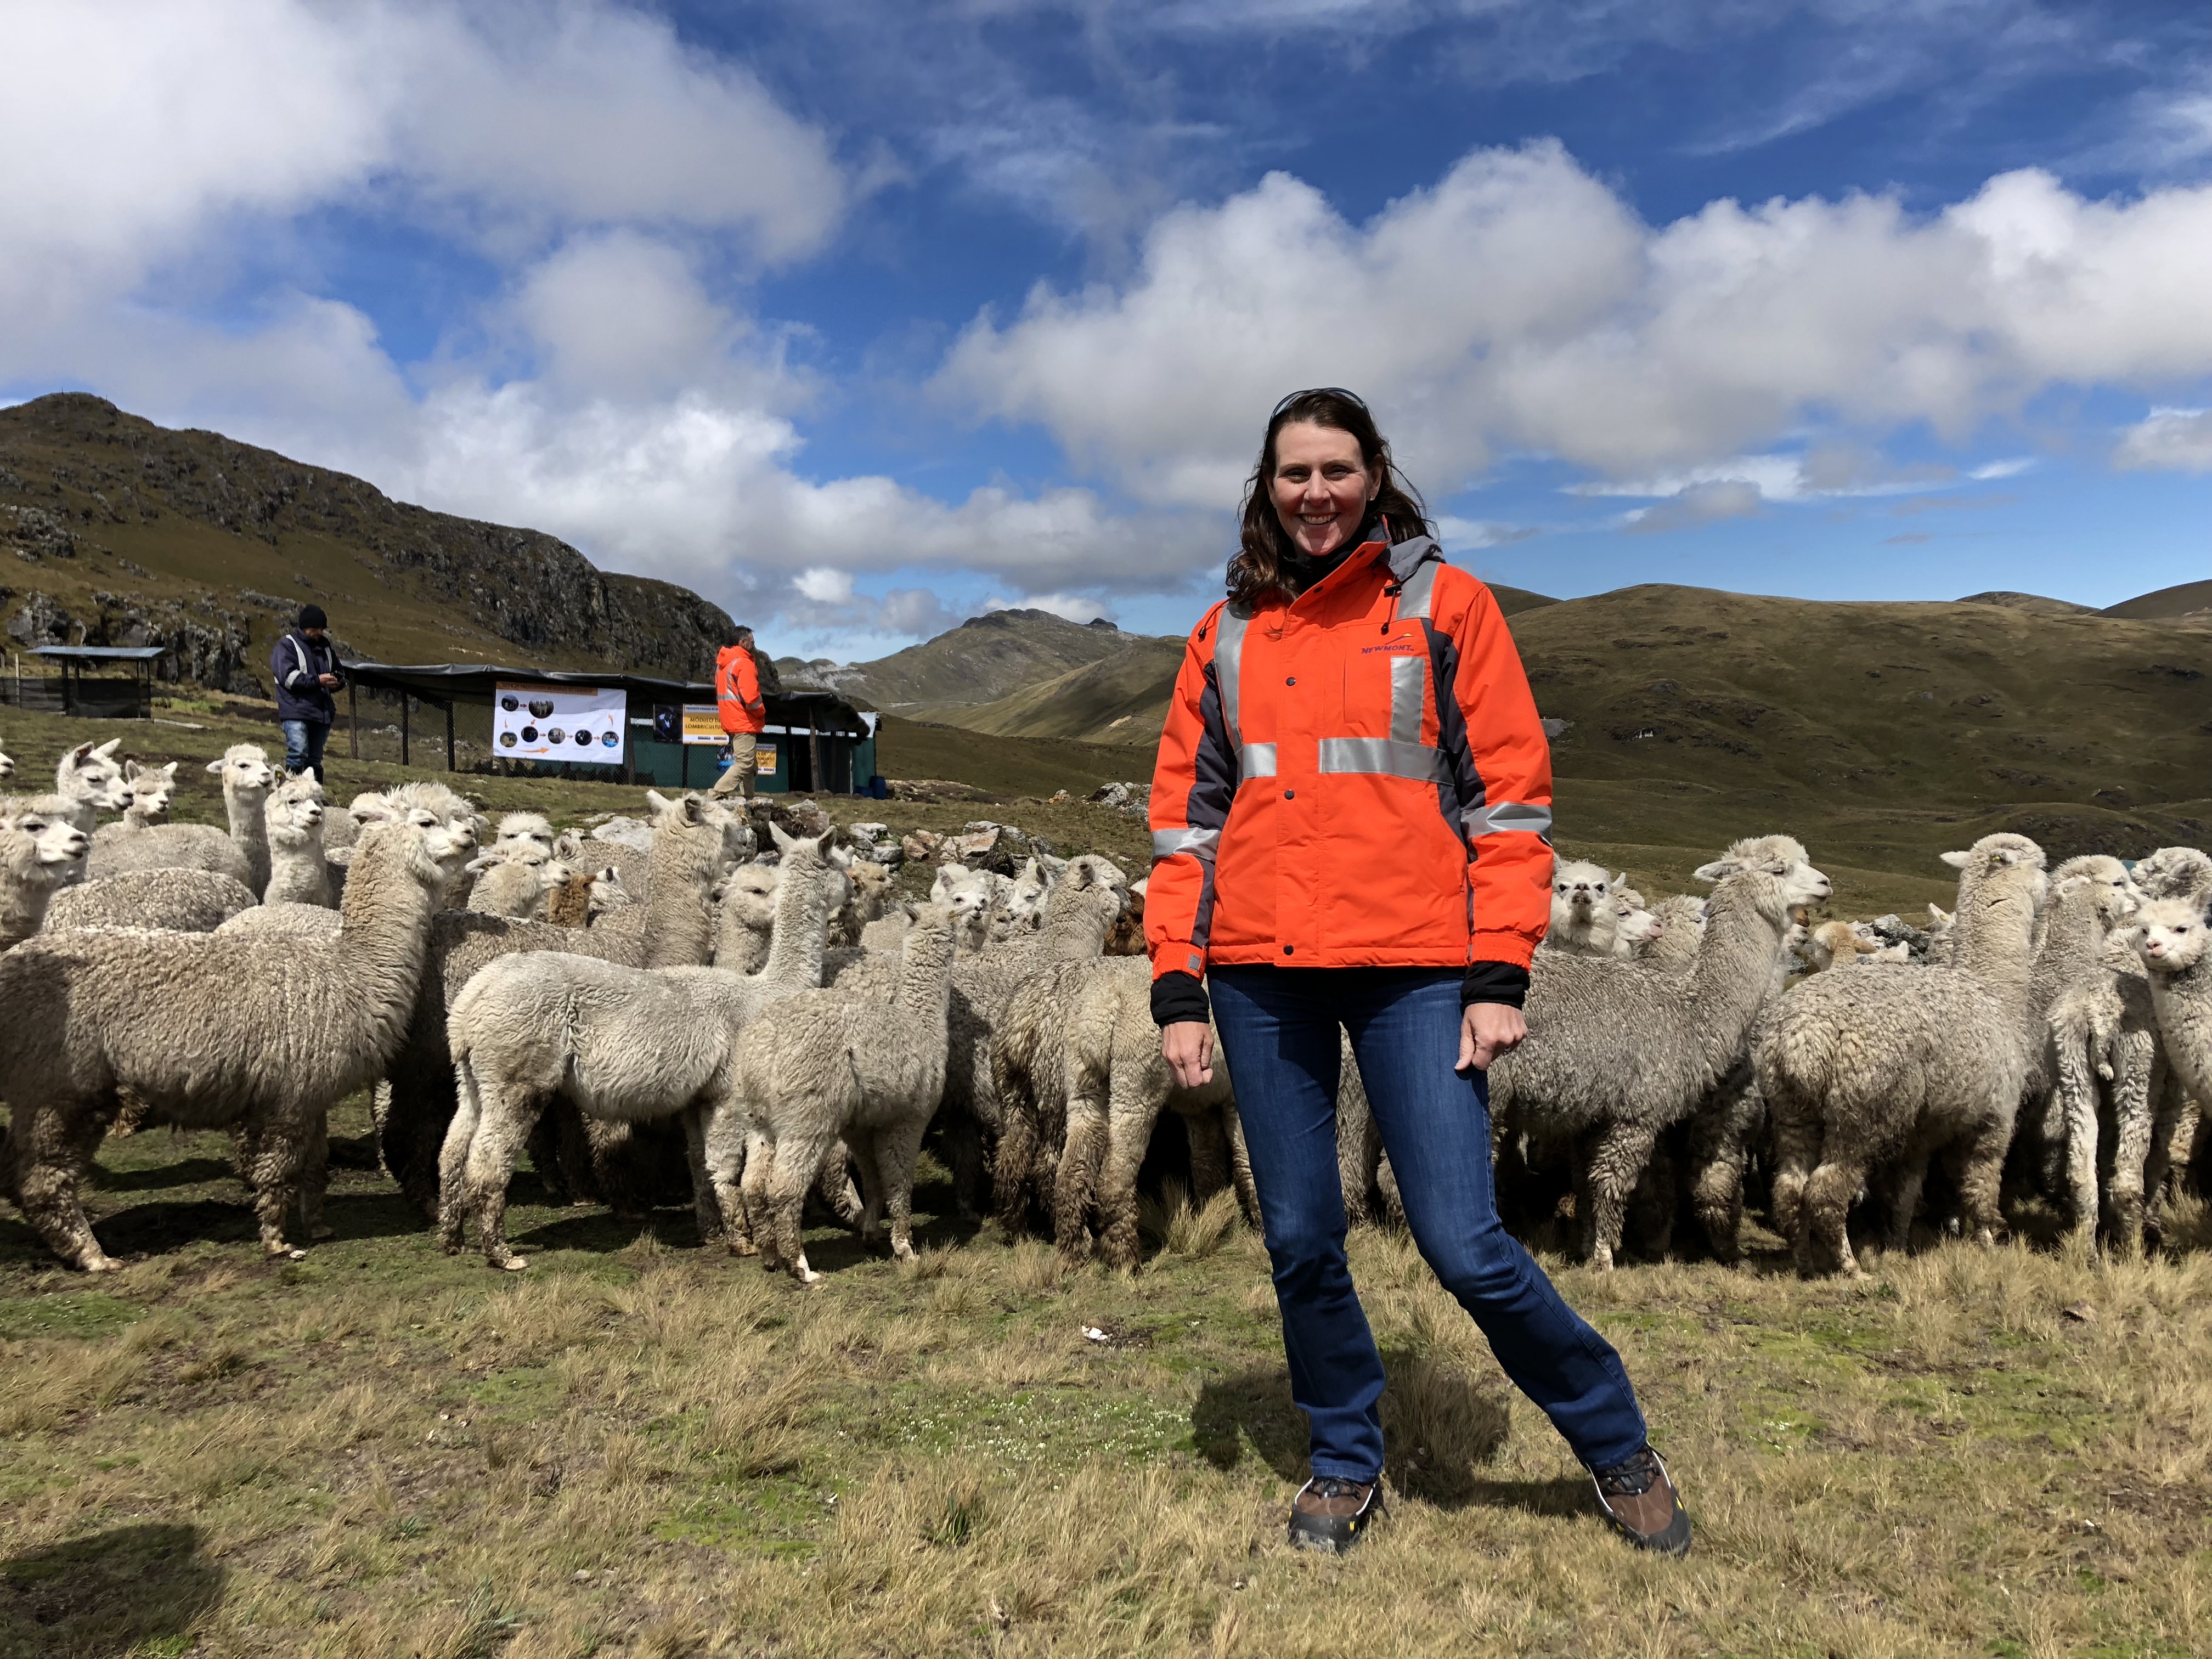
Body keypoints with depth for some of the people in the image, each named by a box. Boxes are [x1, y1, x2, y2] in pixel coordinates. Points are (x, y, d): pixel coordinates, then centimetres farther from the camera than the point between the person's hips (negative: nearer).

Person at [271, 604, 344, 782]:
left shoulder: (326, 647, 18)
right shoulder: (286, 646, -1)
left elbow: (339, 673, 28)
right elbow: (287, 677, -14)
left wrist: (337, 682, 4)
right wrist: (317, 680, -20)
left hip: (322, 712, 6)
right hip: (296, 712, -6)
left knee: (315, 760, 10)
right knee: (298, 754, -19)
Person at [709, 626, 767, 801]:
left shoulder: (722, 664, 16)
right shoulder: (744, 663, -13)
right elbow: (750, 697, -22)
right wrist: (762, 714, -5)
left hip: (731, 721, 10)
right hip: (745, 722, -10)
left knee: (749, 764, 14)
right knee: (744, 764, -11)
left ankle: (749, 802, 12)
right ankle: (716, 796, -19)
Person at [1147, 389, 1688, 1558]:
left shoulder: (1445, 606, 5)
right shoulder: (1227, 633, 13)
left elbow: (1510, 793, 1)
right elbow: (1184, 813, 12)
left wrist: (1499, 977, -7)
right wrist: (1175, 990, 5)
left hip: (1414, 967, -3)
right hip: (1261, 976, 3)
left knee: (1464, 1246, -5)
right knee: (1300, 1244, 9)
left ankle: (1618, 1448, 20)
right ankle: (1346, 1464, 31)